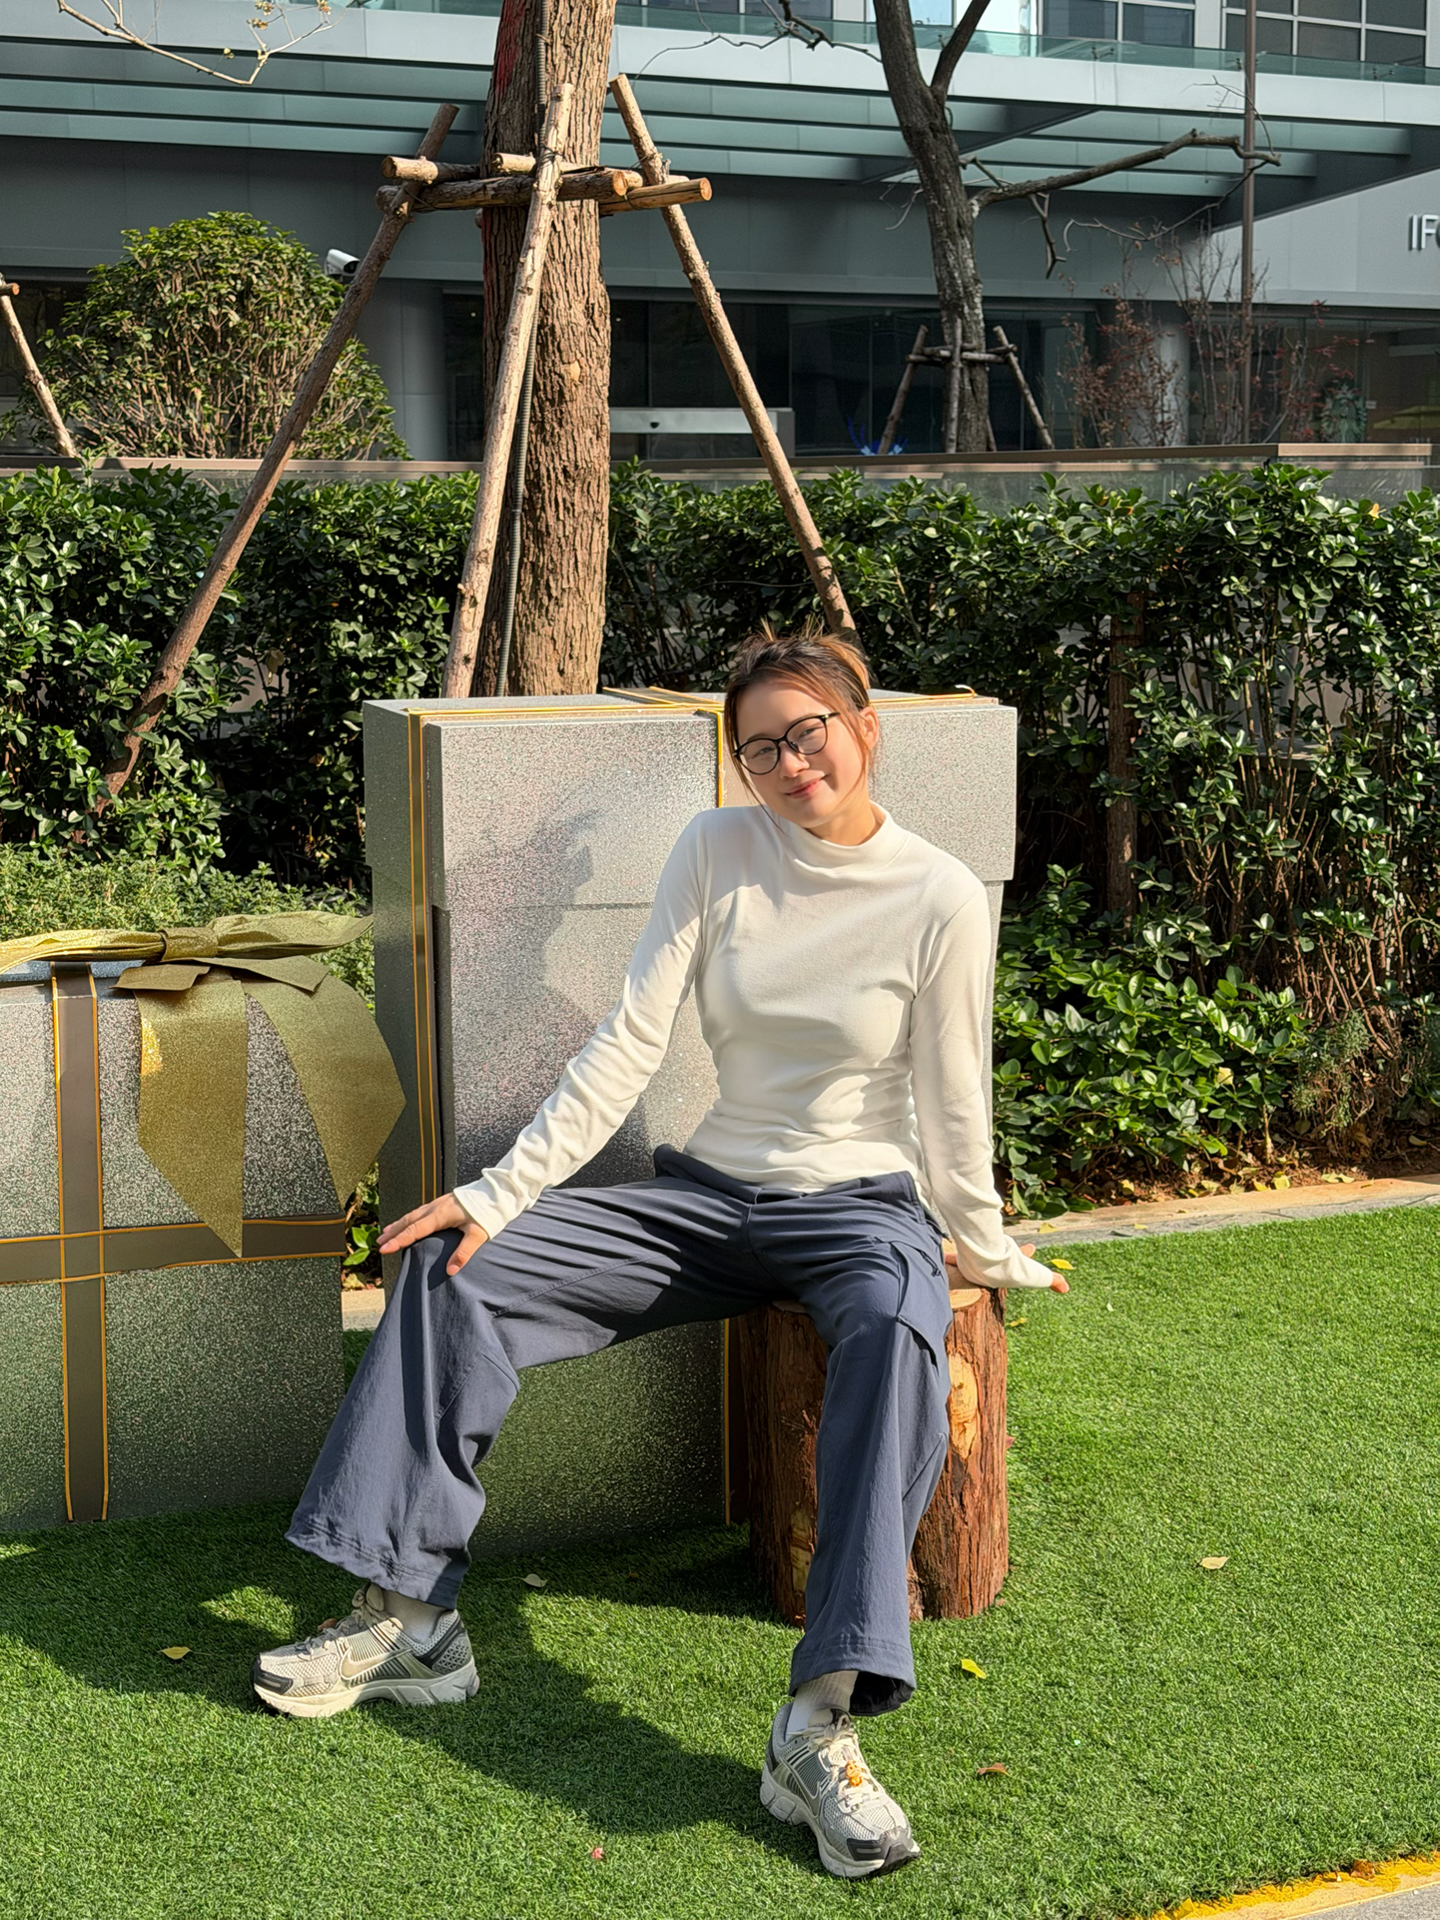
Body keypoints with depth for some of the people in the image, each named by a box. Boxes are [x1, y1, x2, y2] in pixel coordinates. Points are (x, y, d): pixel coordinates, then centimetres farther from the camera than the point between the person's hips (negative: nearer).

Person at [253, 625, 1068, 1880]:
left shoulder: (941, 900, -10)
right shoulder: (717, 852, -1)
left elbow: (952, 1112, -2)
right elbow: (629, 1044, -4)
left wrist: (991, 1257, 4)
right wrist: (504, 1189, -10)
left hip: (860, 1206, -4)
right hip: (711, 1195, 4)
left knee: (897, 1330, -40)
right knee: (453, 1267, -10)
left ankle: (822, 1725, -43)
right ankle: (410, 1615, -6)